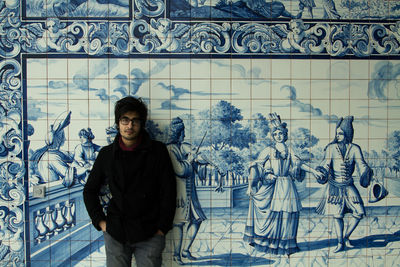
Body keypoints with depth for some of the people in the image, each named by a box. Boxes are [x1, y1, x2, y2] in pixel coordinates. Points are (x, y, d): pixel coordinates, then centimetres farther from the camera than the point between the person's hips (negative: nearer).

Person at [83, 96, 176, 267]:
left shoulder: (157, 151, -1)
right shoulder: (106, 154, 6)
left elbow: (169, 192, 0)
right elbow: (90, 190, 15)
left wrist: (162, 228, -3)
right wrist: (101, 222, 6)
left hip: (149, 234, -1)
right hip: (115, 233, 2)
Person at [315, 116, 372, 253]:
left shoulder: (354, 149, 3)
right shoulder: (331, 147, 0)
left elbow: (361, 164, -4)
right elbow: (326, 164, -7)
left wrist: (367, 173, -24)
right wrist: (321, 174, -26)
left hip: (348, 185, 2)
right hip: (334, 185, -2)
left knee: (359, 212, -4)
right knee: (337, 215, 0)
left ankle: (346, 237, 17)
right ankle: (340, 243, 15)